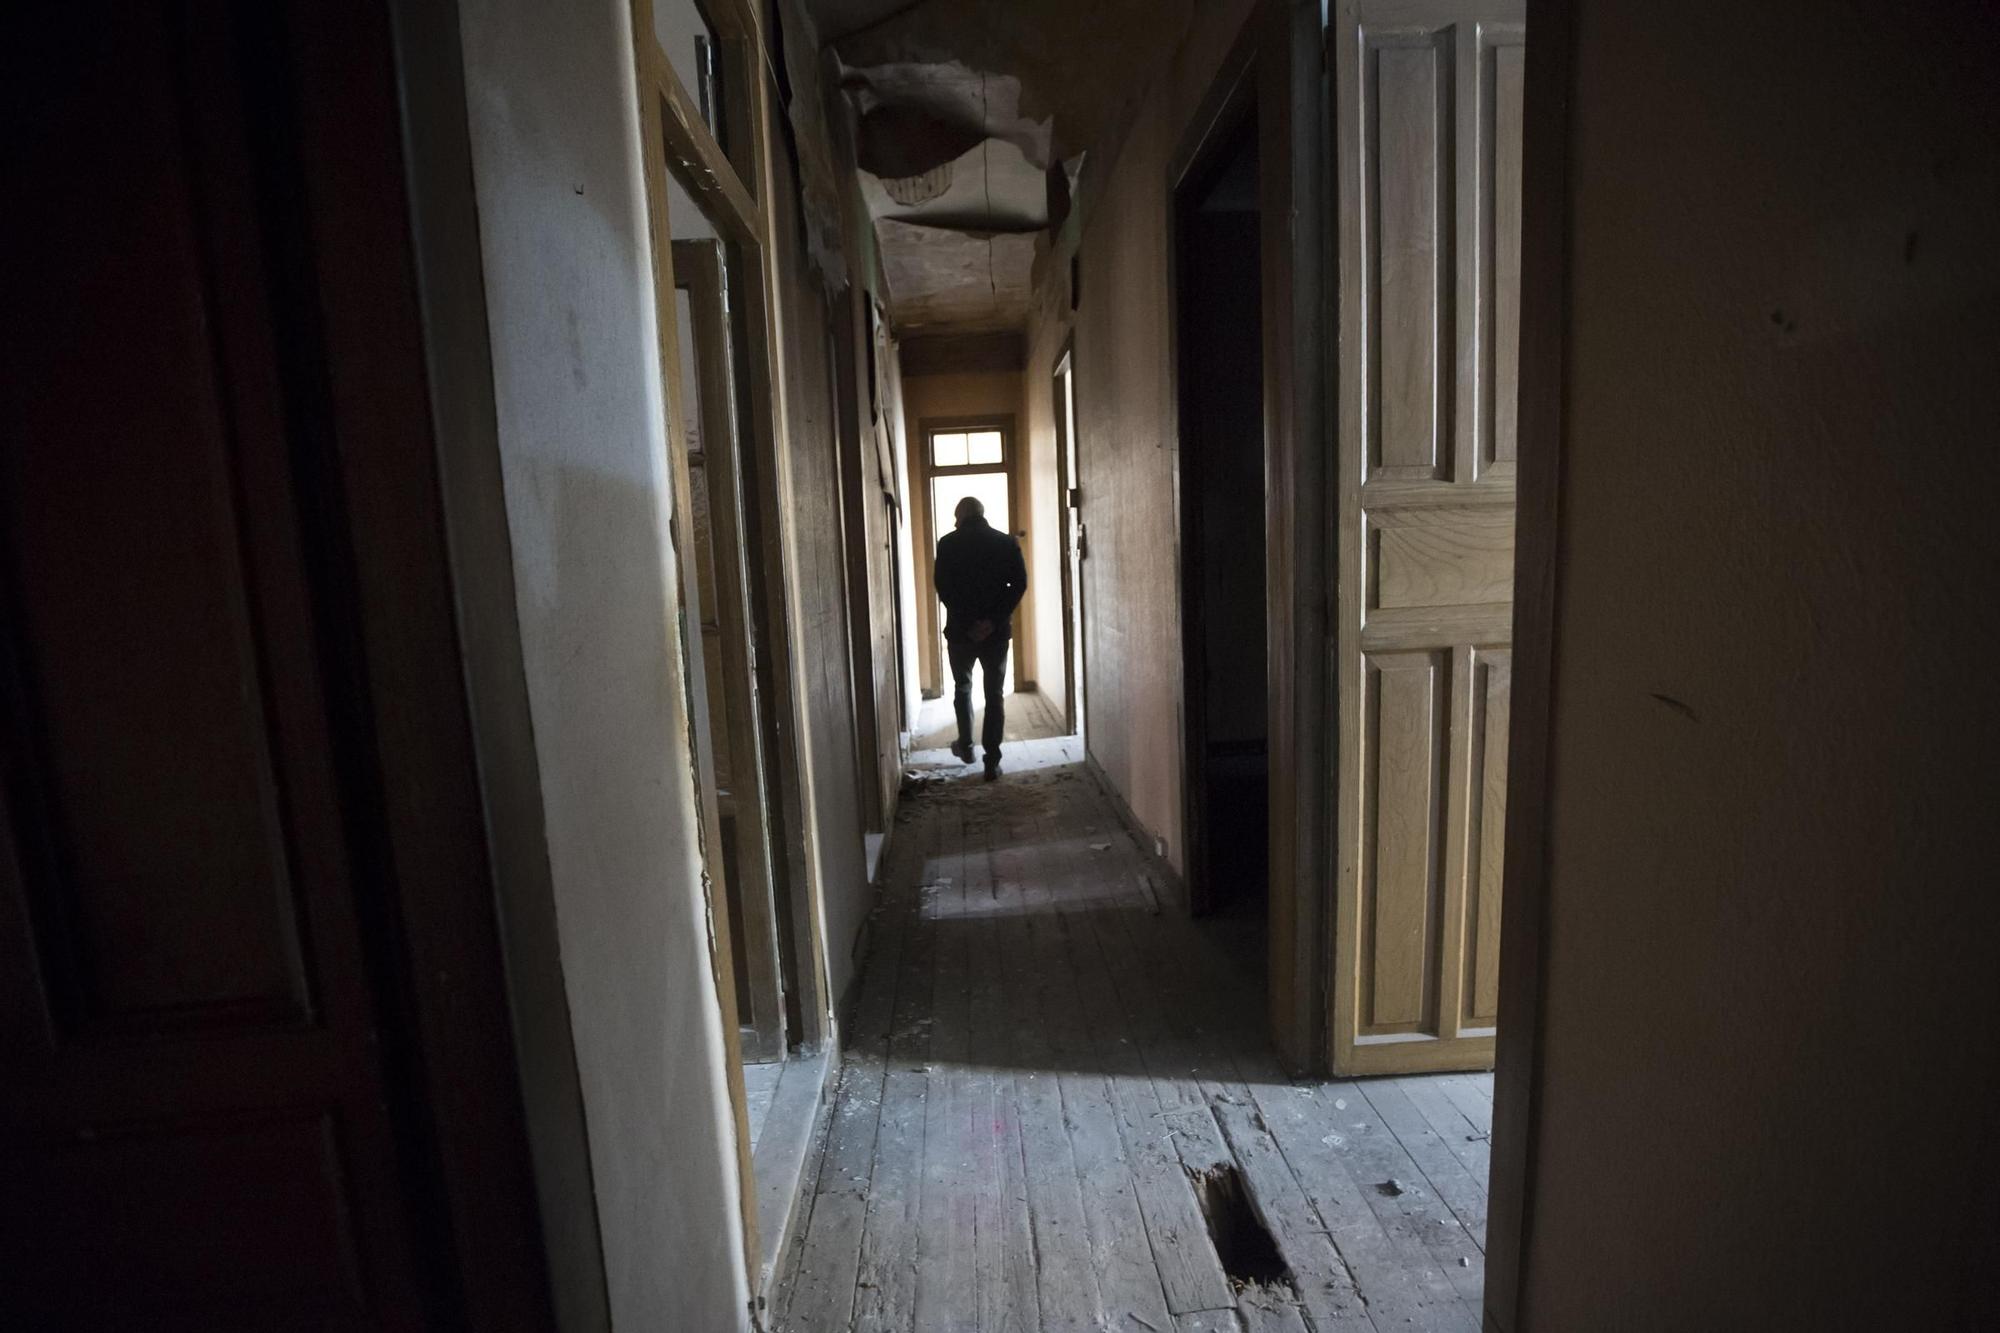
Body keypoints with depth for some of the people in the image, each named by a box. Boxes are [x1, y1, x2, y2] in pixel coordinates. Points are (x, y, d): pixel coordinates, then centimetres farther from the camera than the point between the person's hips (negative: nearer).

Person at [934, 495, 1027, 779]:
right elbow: (1019, 584, -6)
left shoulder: (948, 544, -2)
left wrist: (967, 623, -9)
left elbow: (943, 588, -9)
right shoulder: (1006, 543, 3)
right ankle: (992, 762, 5)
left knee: (962, 687, 22)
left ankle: (966, 745, 30)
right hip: (997, 631, 1)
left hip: (960, 630, 0)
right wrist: (994, 620, -11)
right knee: (994, 695, 6)